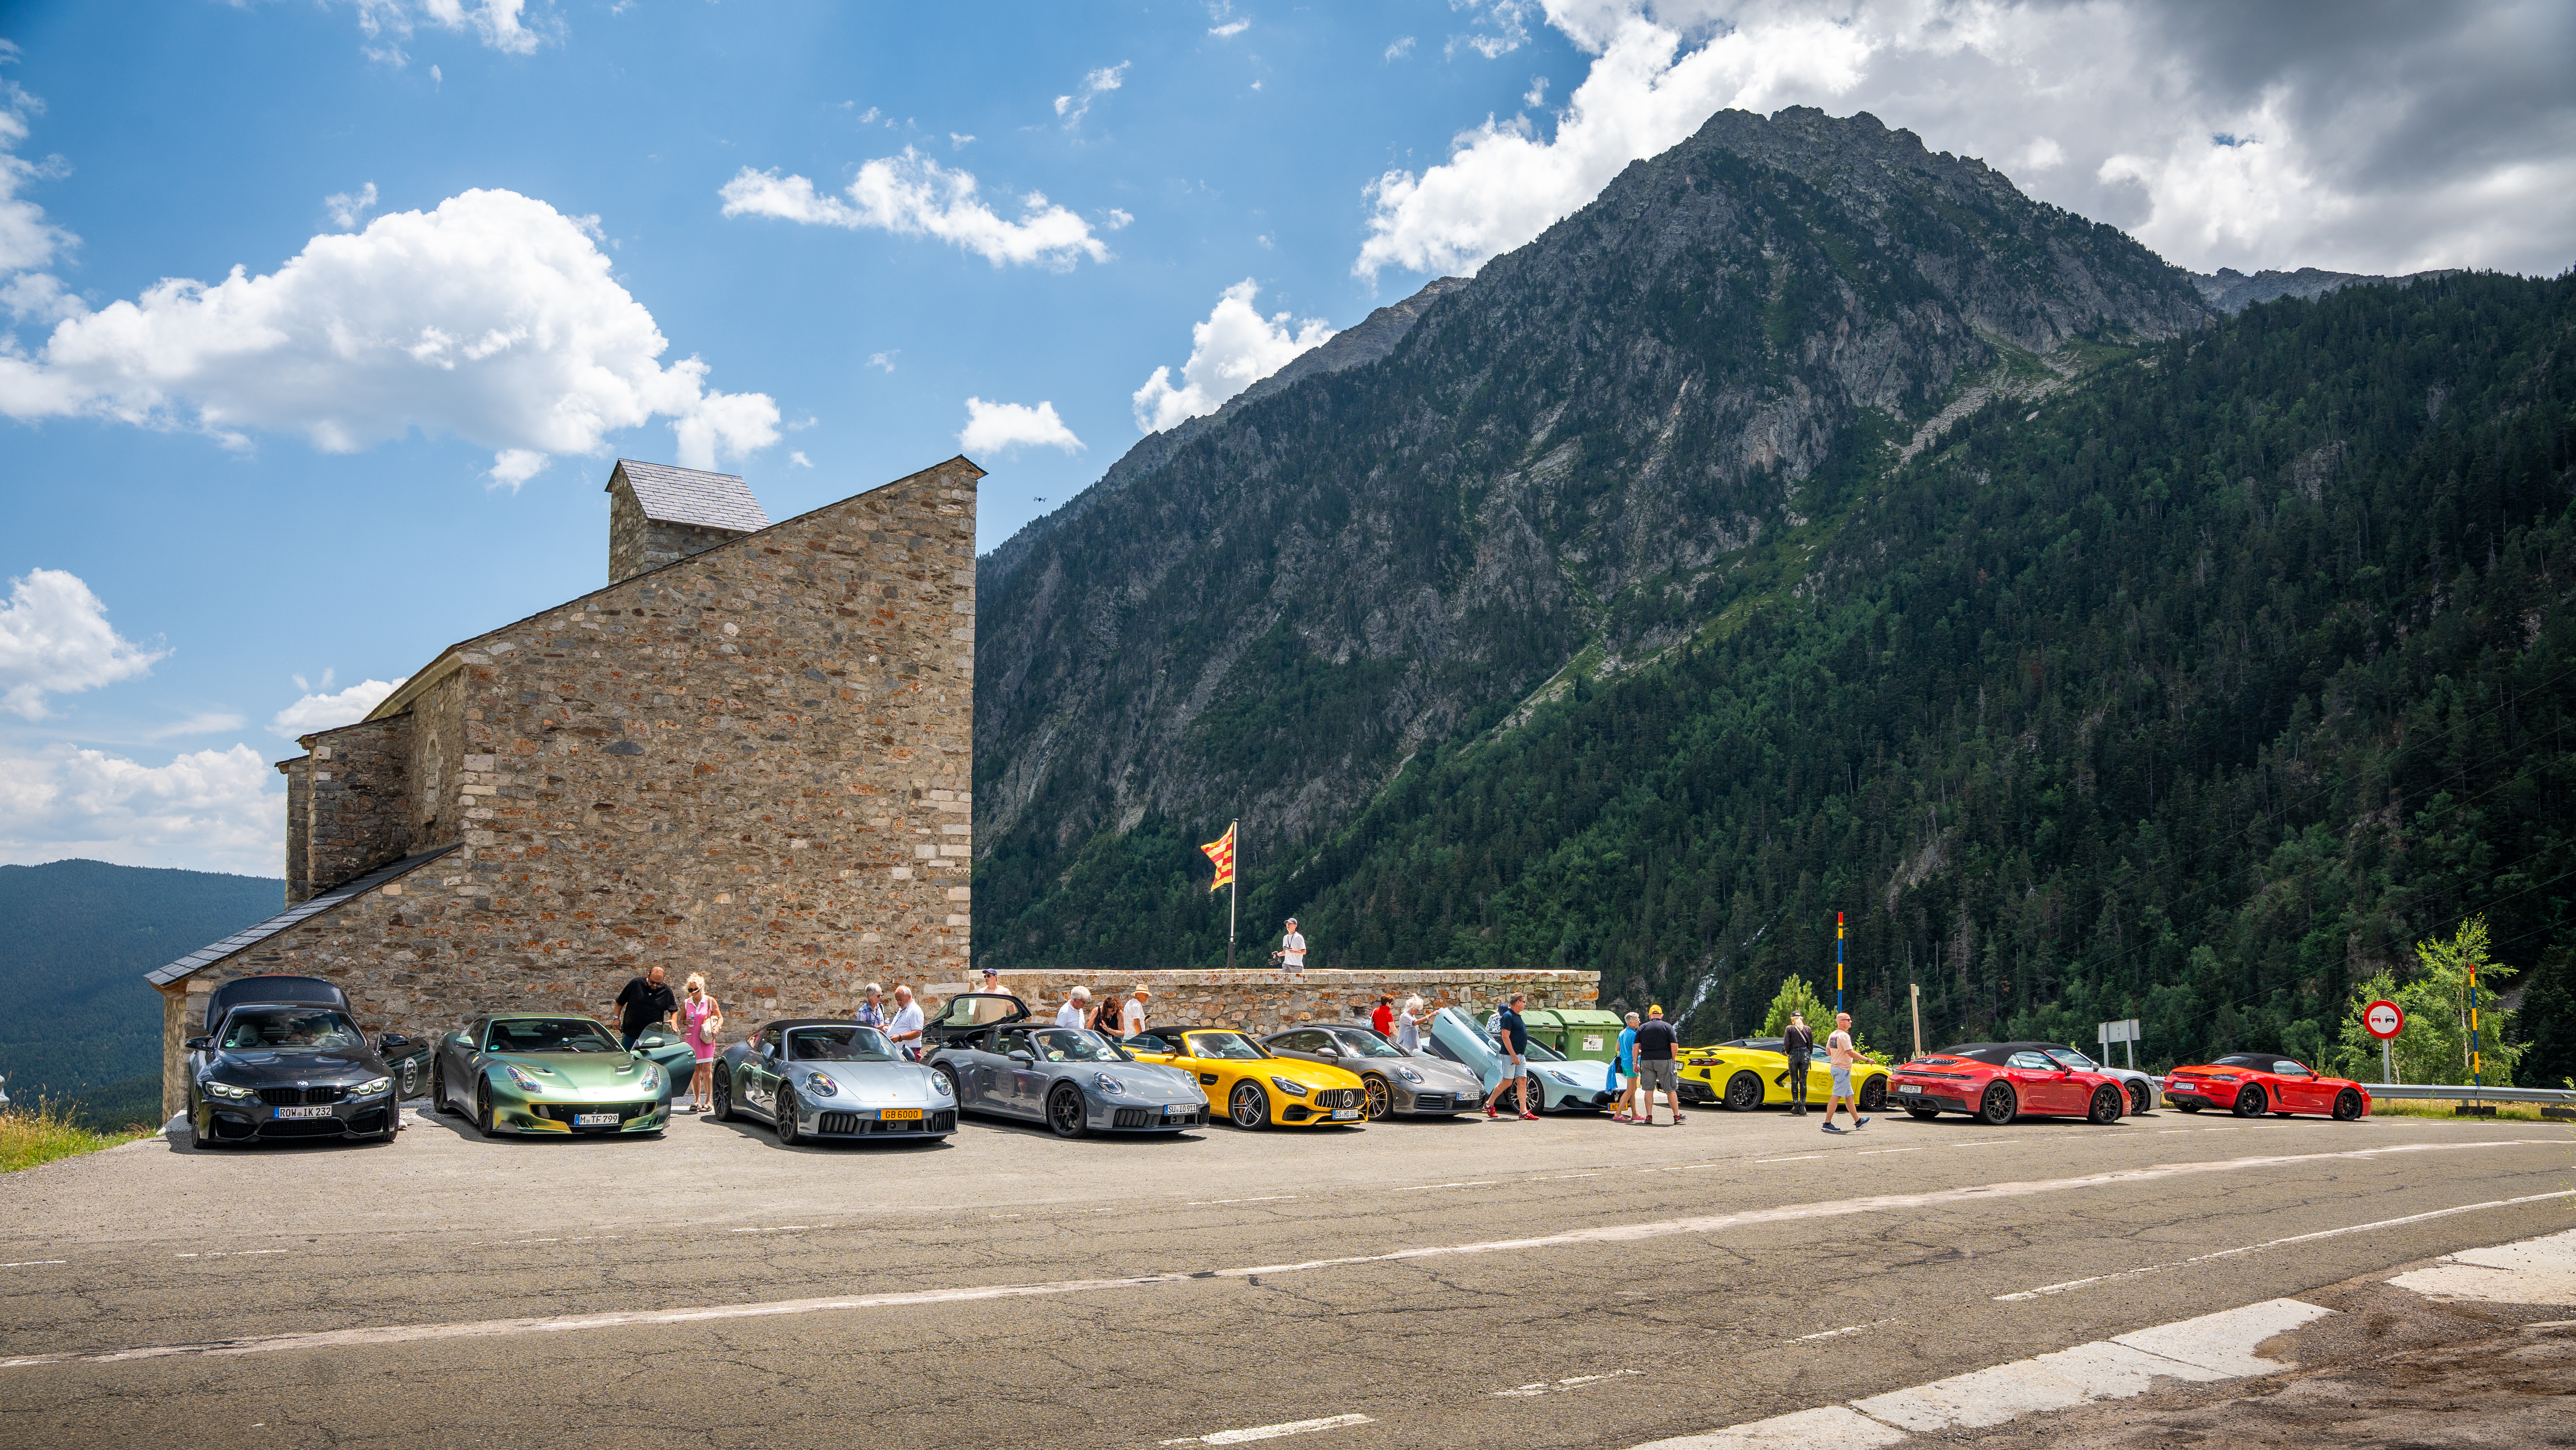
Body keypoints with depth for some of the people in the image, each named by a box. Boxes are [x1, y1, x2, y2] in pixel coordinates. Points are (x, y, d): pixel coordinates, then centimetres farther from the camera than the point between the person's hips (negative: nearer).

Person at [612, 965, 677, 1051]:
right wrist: (617, 1018, 4)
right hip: (631, 1033, 1)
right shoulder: (636, 983, -4)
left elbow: (674, 1009, 12)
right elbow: (620, 1002, 8)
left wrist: (674, 1020, -8)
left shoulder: (667, 991, -1)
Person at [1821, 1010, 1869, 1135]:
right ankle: (1827, 1123, -10)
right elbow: (1850, 1053, -22)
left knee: (1849, 1096, 16)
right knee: (1836, 1096, -9)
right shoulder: (1844, 1035, -16)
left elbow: (1828, 1052, 16)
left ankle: (1858, 1122, 24)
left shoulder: (1832, 1035, 12)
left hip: (1835, 1067, 10)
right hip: (1843, 1069, -10)